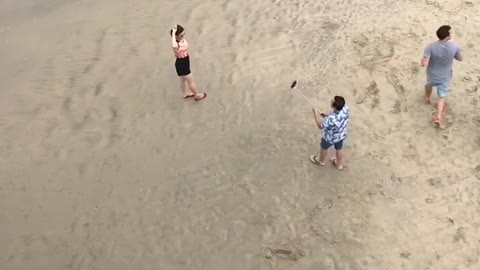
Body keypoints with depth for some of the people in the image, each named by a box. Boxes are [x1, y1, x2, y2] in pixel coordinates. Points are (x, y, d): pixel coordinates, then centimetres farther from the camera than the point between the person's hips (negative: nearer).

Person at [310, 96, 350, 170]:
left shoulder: (331, 119, -45)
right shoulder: (346, 109, -27)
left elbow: (320, 126, -23)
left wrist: (316, 113, -14)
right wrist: (326, 116, -4)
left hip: (330, 138, -5)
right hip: (342, 135, 5)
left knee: (324, 148, 28)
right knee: (339, 149, 32)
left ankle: (322, 161, 58)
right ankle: (339, 164, 58)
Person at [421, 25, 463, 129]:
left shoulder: (430, 47, -30)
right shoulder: (455, 46, -23)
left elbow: (424, 64, -33)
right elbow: (461, 59, -4)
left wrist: (423, 59, -10)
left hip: (432, 74, 0)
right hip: (445, 76, 0)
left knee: (429, 84, 35)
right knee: (442, 97, 15)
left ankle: (428, 98, 62)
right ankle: (439, 117, 4)